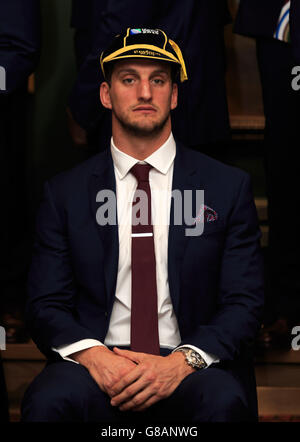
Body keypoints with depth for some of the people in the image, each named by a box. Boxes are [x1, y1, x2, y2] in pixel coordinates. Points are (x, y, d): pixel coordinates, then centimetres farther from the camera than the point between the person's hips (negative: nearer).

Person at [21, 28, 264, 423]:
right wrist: (92, 354, -15)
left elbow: (244, 303, 2)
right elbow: (46, 305, 6)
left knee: (224, 400, -33)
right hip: (98, 363, 0)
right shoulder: (66, 193, 9)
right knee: (48, 400, -32)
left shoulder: (229, 187, 7)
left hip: (189, 372, 0)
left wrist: (182, 361, -16)